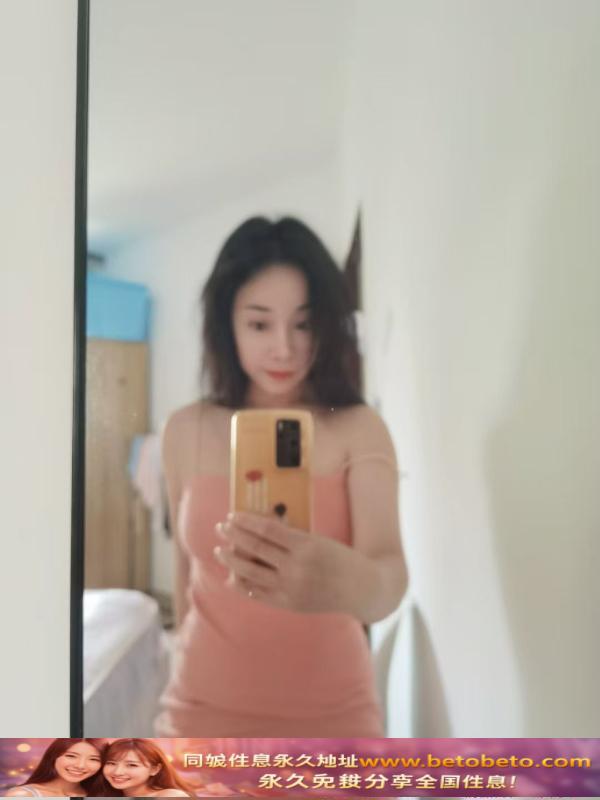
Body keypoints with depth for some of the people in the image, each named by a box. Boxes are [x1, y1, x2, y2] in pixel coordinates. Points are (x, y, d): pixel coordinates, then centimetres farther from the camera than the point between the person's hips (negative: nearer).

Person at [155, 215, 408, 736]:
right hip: (206, 707, 1)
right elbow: (188, 568, 3)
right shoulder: (185, 432, -7)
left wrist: (351, 584, -47)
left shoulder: (358, 429, -13)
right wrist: (187, 663, 12)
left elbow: (391, 574, -26)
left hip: (331, 710, 0)